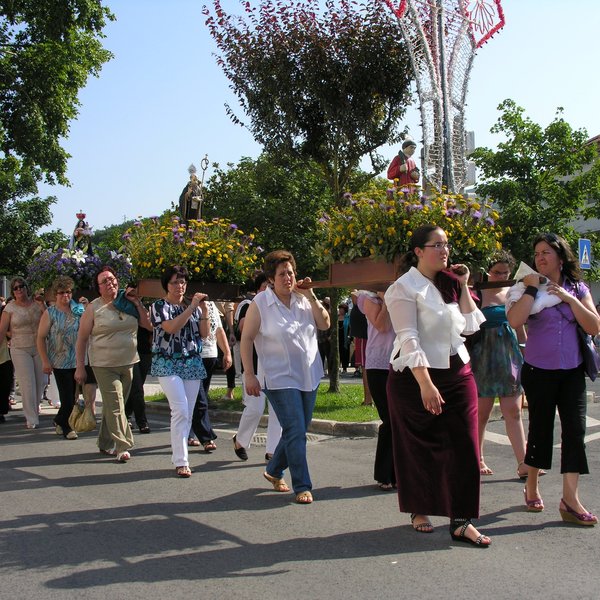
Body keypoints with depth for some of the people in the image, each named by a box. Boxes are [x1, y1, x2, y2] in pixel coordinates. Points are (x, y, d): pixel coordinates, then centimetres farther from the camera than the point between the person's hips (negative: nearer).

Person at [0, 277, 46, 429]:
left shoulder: (37, 304, 5)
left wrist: (43, 306, -9)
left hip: (39, 348, 3)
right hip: (20, 349, -3)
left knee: (40, 382, 7)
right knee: (27, 384, -7)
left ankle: (34, 409, 30)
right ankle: (31, 419, -2)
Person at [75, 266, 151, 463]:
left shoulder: (128, 304, 6)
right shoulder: (94, 308, -4)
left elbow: (149, 325, 3)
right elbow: (82, 338, -2)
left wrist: (137, 303, -4)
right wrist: (80, 367, -5)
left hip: (128, 363, 4)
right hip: (104, 365, -4)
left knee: (113, 405, 13)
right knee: (115, 406, -9)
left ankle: (105, 443, 26)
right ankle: (122, 446, -4)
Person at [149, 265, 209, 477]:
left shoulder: (192, 306, 14)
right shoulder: (159, 306, 1)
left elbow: (204, 334, 9)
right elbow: (172, 327, -17)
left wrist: (203, 310, -3)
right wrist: (192, 307, -19)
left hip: (192, 364, 5)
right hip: (168, 364, -5)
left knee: (187, 414, 5)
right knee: (180, 410, -16)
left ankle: (178, 455, 15)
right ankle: (181, 462, -12)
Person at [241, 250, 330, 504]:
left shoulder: (303, 299, 5)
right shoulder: (261, 303, -9)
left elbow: (325, 324, 2)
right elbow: (247, 338, -8)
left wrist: (311, 296, -9)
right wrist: (249, 375, -13)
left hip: (309, 376, 6)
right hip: (280, 379, -6)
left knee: (297, 431, 15)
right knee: (295, 432, -9)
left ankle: (274, 471, 35)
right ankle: (302, 487, 1)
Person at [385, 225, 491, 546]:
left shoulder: (448, 284, 11)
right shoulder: (405, 288, -10)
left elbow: (469, 326, 13)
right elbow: (408, 338, -18)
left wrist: (463, 287, 7)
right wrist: (425, 384, -25)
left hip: (458, 374, 6)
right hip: (416, 377, -6)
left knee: (463, 446, 0)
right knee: (419, 447, 6)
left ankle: (461, 520, 6)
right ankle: (419, 511, 25)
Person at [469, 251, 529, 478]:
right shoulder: (478, 294, -4)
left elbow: (520, 327, 19)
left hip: (510, 356, 4)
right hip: (484, 358, -4)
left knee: (513, 411, 2)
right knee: (481, 412, 3)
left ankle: (522, 464, 1)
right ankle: (477, 460, 16)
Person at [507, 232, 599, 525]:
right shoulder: (527, 288, -2)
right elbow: (515, 321, -20)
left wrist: (569, 299, -10)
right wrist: (532, 288, -17)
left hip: (572, 371, 2)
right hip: (539, 371, -2)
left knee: (575, 429, -5)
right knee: (540, 427, 6)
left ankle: (570, 499, -2)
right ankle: (532, 485, 26)